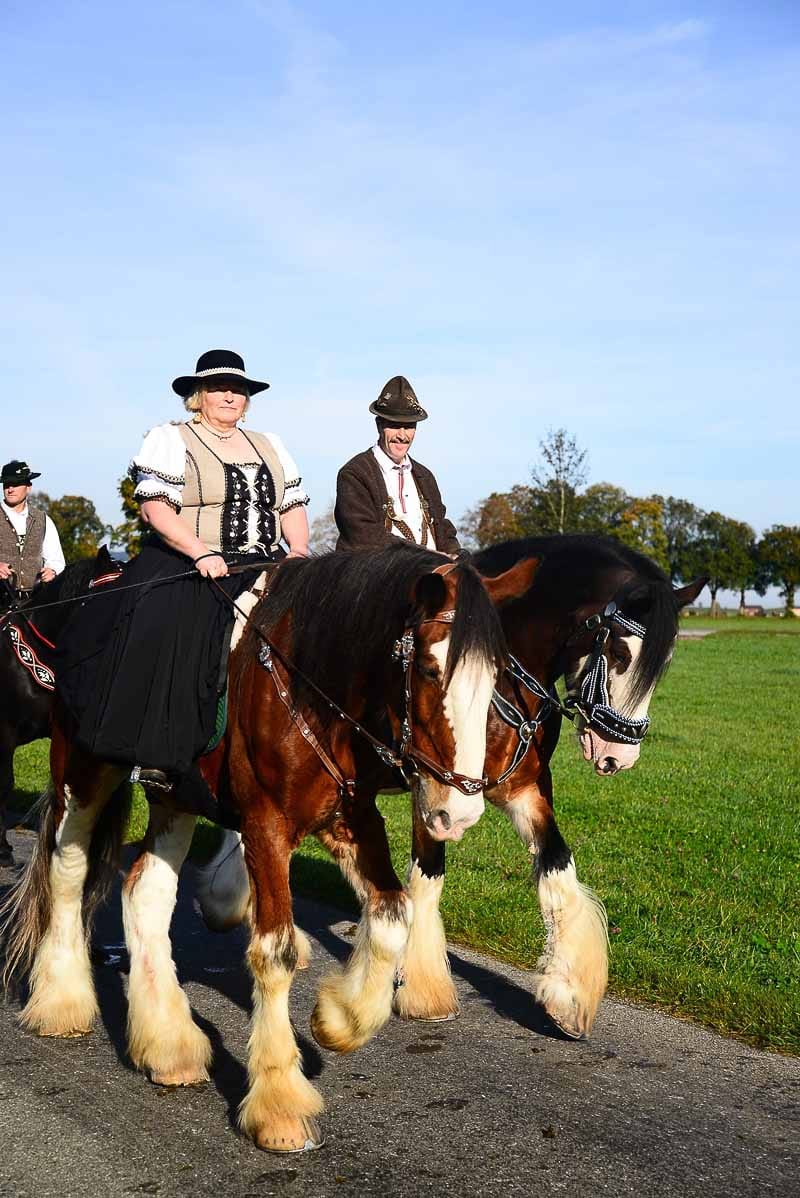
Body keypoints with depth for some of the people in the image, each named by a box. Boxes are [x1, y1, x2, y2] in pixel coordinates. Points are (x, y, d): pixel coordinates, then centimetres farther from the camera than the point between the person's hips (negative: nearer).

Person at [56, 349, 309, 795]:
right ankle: (157, 755, -19)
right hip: (187, 573, -4)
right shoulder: (170, 440, 4)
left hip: (265, 572, 5)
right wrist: (201, 553, -19)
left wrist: (299, 550, 0)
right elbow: (155, 508, -7)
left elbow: (294, 507, 20)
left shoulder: (270, 446, 21)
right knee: (175, 644, -25)